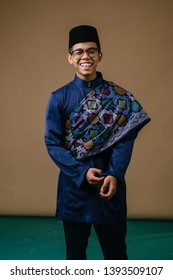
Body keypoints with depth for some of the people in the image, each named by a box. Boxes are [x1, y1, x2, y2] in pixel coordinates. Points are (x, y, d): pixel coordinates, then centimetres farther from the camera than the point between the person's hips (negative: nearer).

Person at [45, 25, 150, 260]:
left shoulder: (118, 96, -1)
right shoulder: (59, 98, -1)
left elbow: (126, 139, -6)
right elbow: (52, 143, -5)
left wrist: (114, 175, -21)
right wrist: (82, 172, -17)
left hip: (110, 182, 0)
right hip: (73, 183, 0)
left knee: (116, 249, 12)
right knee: (75, 250, 14)